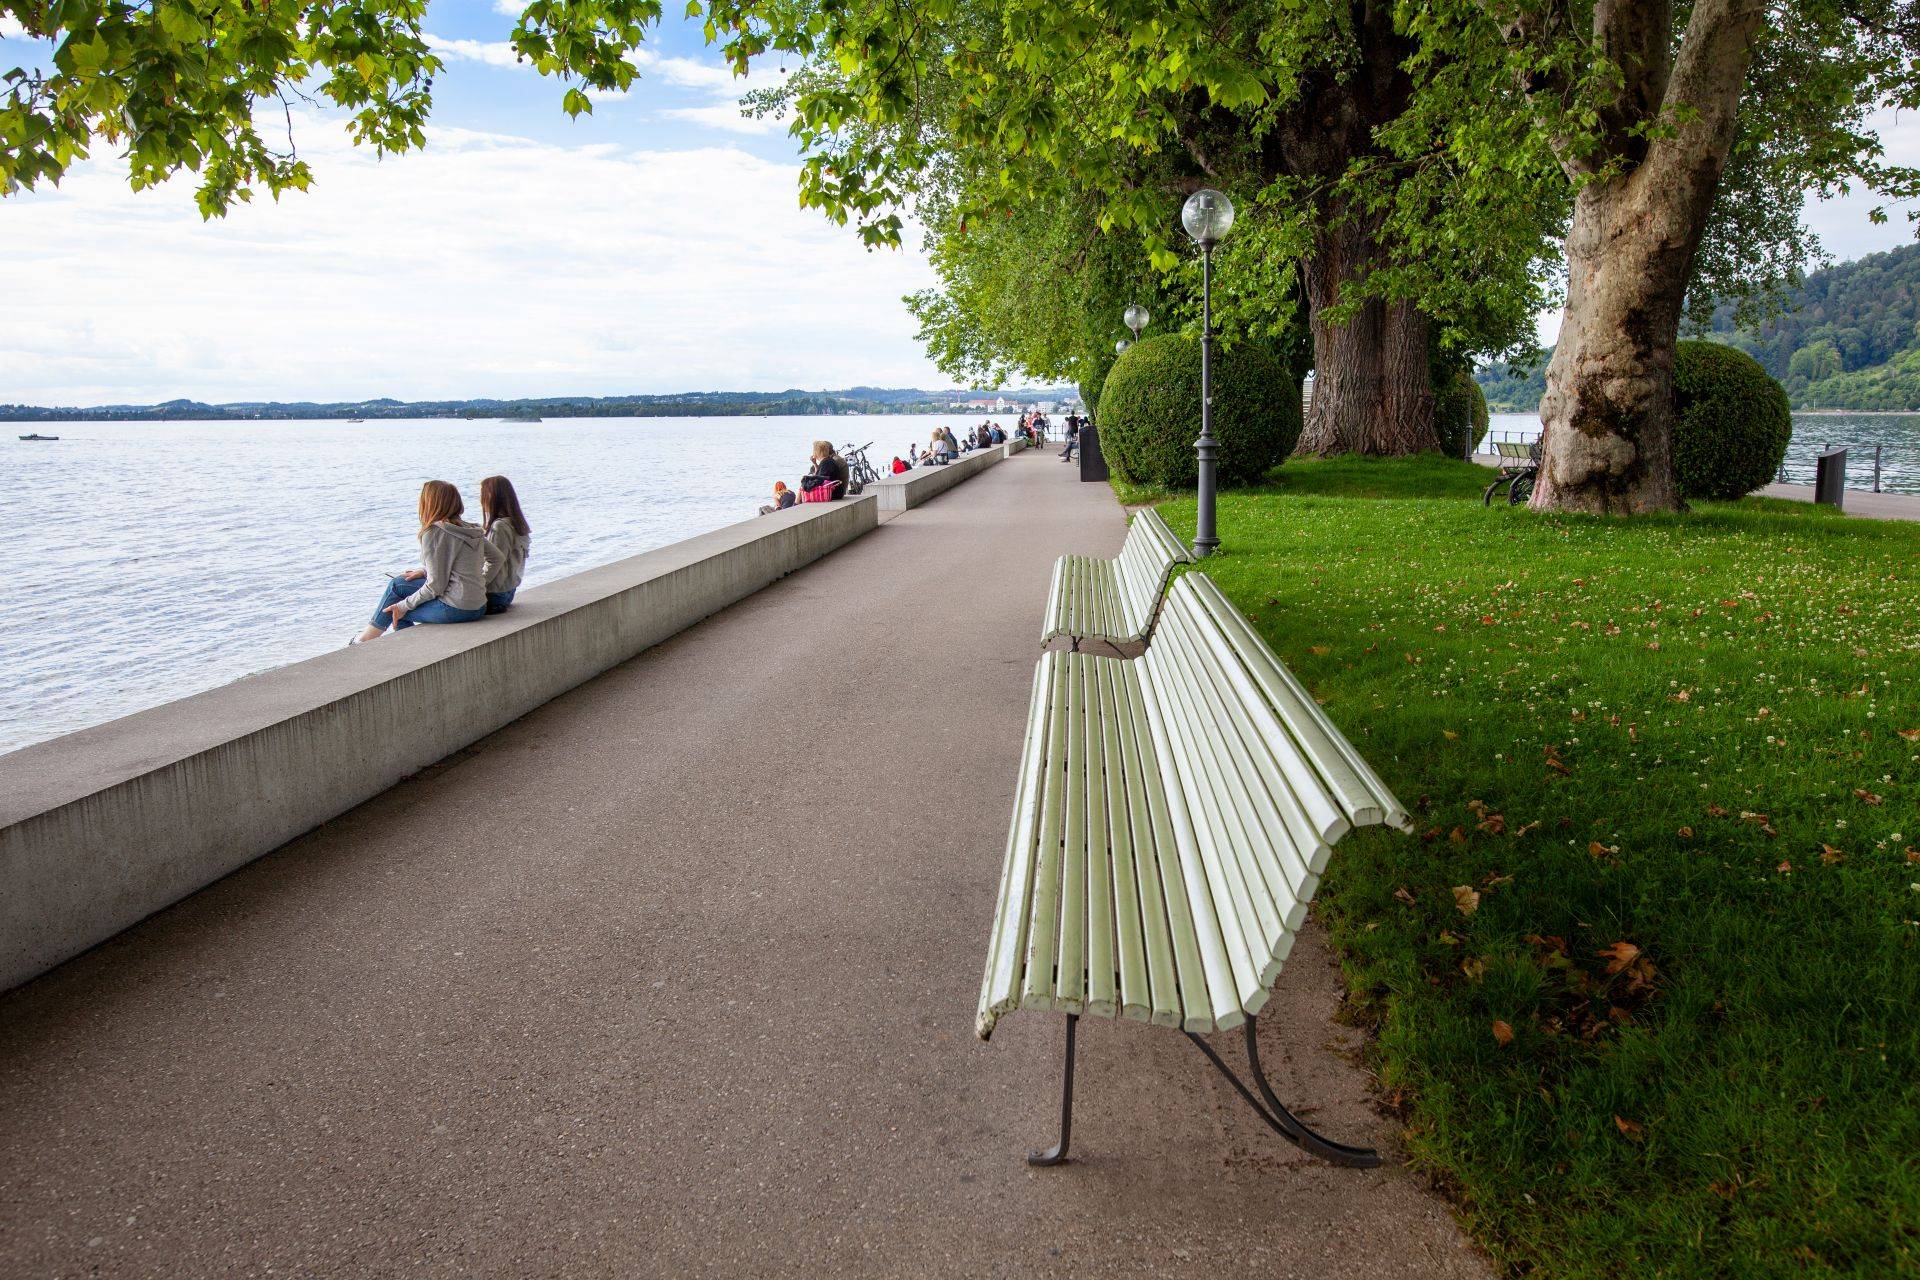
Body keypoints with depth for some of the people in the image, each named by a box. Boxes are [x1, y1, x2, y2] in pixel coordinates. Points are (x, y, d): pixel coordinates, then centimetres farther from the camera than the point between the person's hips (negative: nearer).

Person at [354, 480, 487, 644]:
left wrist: (404, 606, -3)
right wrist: (424, 571, 18)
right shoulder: (471, 530, 9)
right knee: (397, 584, 16)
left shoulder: (434, 533, -15)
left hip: (456, 609, -8)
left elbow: (435, 586, -15)